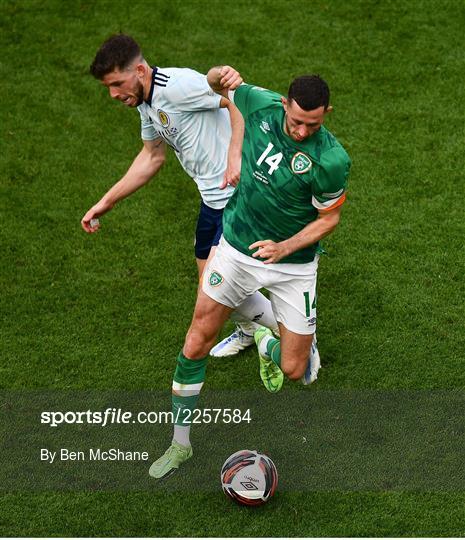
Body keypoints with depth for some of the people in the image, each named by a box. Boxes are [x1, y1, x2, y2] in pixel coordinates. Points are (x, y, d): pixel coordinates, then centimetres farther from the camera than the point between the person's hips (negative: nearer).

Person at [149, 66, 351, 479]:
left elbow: (329, 218, -10)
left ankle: (266, 346, 41)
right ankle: (180, 443, 17)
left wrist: (284, 247, -24)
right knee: (196, 345, -1)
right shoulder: (261, 105, -15)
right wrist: (220, 75, -20)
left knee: (293, 370, 2)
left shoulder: (332, 160, -25)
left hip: (293, 264, -2)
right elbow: (214, 85, 4)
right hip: (236, 248, 2)